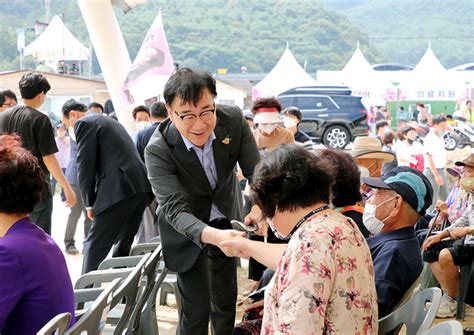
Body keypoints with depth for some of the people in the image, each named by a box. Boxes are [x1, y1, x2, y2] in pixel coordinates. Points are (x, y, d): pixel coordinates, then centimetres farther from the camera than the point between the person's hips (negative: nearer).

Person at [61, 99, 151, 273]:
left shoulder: (84, 123, 1)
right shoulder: (109, 121, 28)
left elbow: (85, 165, -5)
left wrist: (89, 203, 3)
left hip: (119, 191, -9)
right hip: (141, 188, 9)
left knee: (94, 246, -1)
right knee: (122, 245, 16)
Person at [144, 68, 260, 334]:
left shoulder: (234, 119, -23)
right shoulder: (158, 150, -32)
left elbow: (255, 170, -16)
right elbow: (175, 210, -36)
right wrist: (212, 236, -56)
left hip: (227, 220, 4)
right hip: (187, 230, -4)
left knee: (227, 301, 19)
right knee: (197, 308, -4)